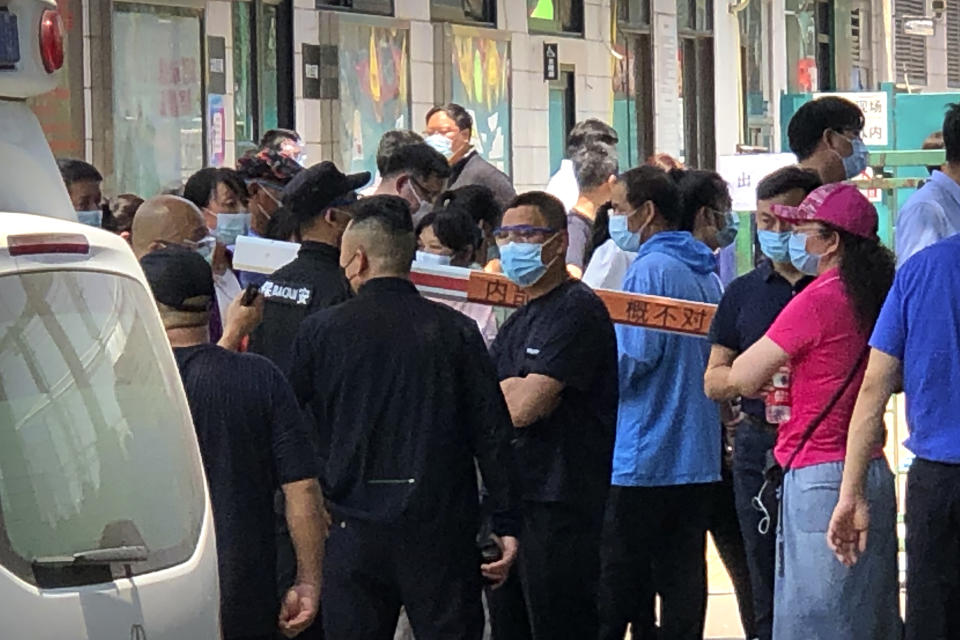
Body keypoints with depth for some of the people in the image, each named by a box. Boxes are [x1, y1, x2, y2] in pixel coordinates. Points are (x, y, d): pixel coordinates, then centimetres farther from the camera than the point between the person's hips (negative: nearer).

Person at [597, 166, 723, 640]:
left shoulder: (649, 270, -12)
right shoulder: (702, 271, 14)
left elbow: (631, 361, -19)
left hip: (643, 459, -8)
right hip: (697, 459, 8)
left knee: (616, 594, -3)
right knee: (683, 588, 7)